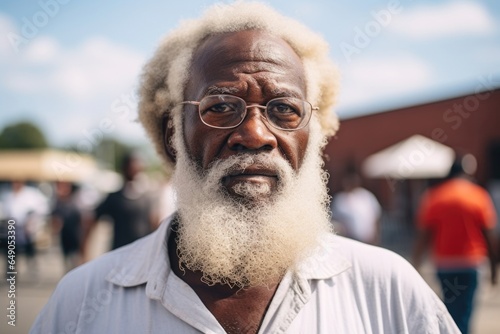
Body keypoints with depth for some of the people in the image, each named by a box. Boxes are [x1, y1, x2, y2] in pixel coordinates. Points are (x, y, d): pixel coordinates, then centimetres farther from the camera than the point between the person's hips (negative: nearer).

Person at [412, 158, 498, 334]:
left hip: (443, 262, 2)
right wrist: (493, 267, 4)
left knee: (451, 308, 18)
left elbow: (424, 234, -3)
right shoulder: (479, 195, -2)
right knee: (463, 311, 0)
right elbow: (489, 235, -2)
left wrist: (416, 263, 1)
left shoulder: (433, 196, 1)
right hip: (470, 262, -2)